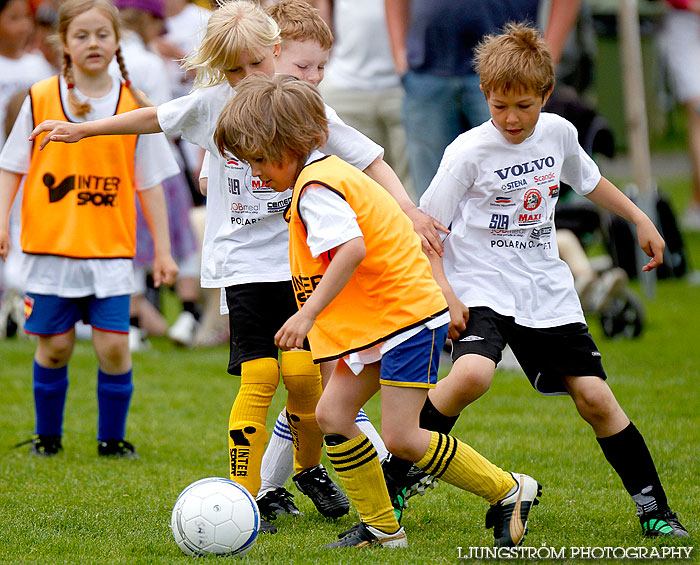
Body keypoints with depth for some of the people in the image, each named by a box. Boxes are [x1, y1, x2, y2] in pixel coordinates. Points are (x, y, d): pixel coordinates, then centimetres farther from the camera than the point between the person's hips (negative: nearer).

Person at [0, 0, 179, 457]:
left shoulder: (135, 106, 3)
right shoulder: (41, 99, 1)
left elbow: (149, 183, 7)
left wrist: (162, 249, 6)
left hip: (111, 249, 0)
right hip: (50, 244, 0)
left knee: (114, 345, -6)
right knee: (55, 346, 3)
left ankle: (112, 438, 11)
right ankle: (47, 436, 22)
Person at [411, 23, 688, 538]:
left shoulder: (558, 133, 2)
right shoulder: (470, 152, -13)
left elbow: (588, 180, 25)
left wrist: (640, 219, 22)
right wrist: (444, 293, -18)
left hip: (547, 290, 4)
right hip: (481, 287, -4)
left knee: (594, 395, -2)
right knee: (472, 374, -31)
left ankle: (654, 509, 9)